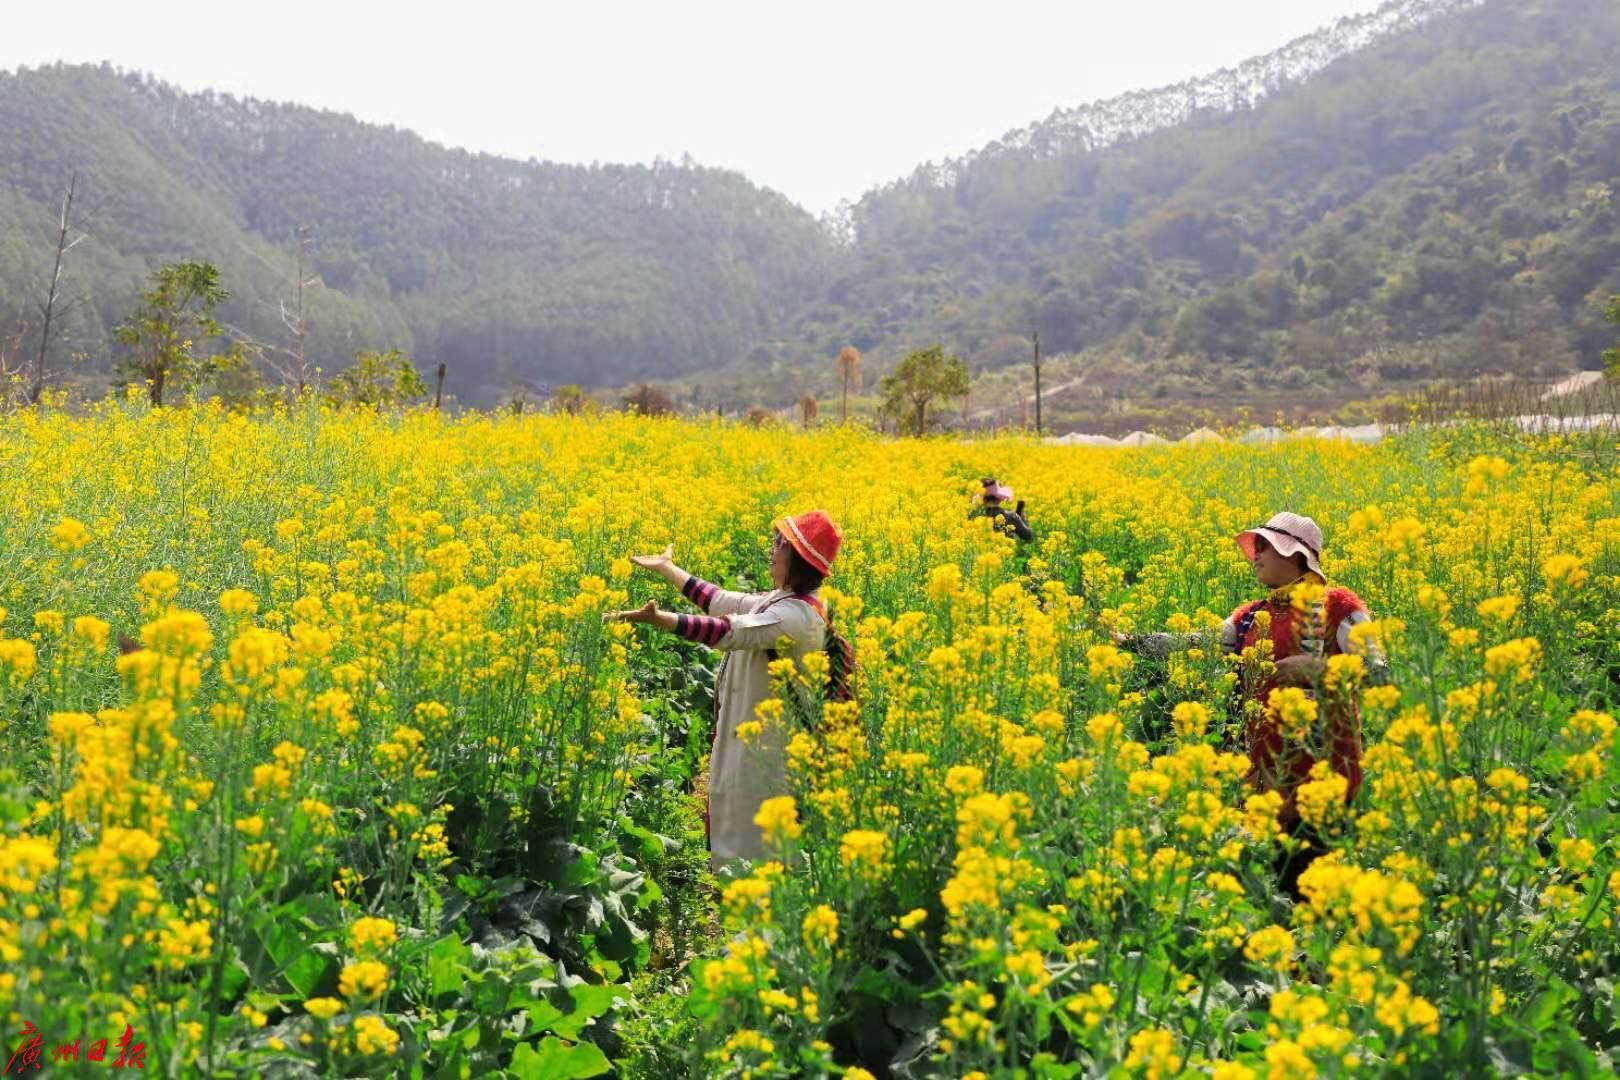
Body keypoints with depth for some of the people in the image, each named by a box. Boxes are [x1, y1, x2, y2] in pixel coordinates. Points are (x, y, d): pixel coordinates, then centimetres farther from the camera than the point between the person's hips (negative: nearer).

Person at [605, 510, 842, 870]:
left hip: (765, 748, -10)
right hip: (748, 740, 10)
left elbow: (729, 631, -34)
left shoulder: (795, 616, -23)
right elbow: (723, 602, 15)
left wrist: (657, 618, -41)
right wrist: (666, 569, 20)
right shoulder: (786, 601, 9)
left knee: (749, 844, -2)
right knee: (736, 833, 17)